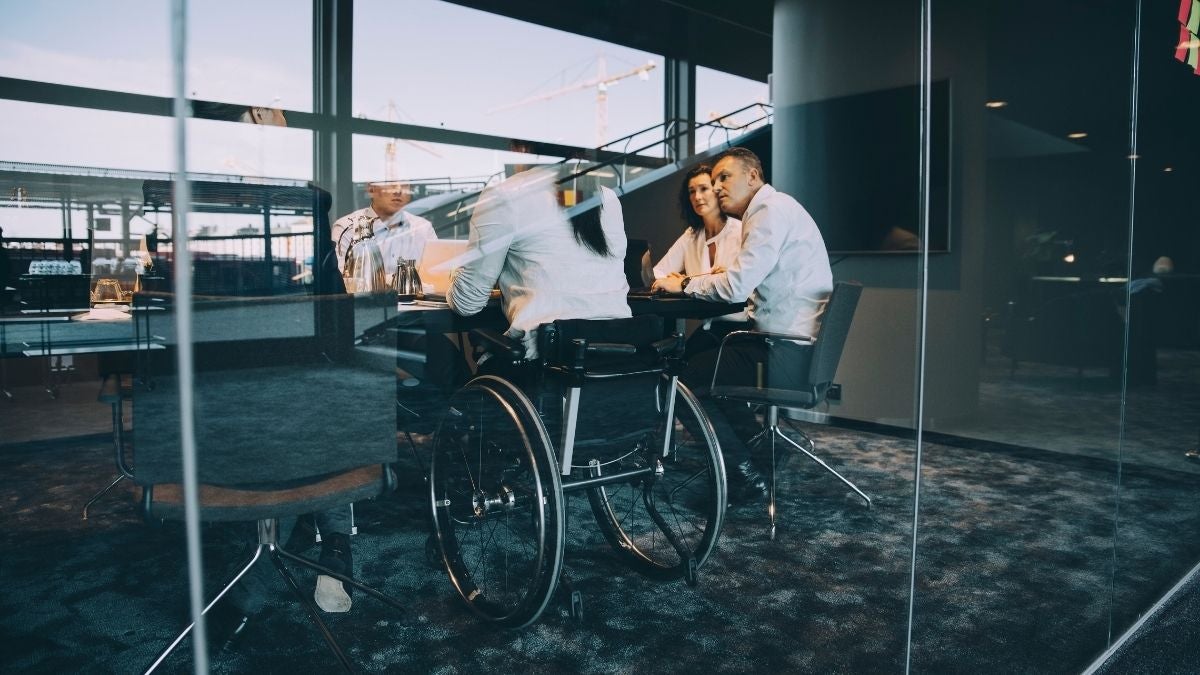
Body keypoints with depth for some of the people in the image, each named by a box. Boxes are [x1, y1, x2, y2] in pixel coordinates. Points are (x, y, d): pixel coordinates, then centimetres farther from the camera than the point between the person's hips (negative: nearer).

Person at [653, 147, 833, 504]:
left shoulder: (771, 209, -12)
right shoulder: (769, 209, 18)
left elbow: (736, 286, -20)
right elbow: (746, 284, 16)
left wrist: (684, 284, -5)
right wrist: (694, 283, 5)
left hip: (785, 352, -10)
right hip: (791, 343, 10)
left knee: (684, 379, -2)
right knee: (705, 349, 26)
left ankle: (747, 475, 4)